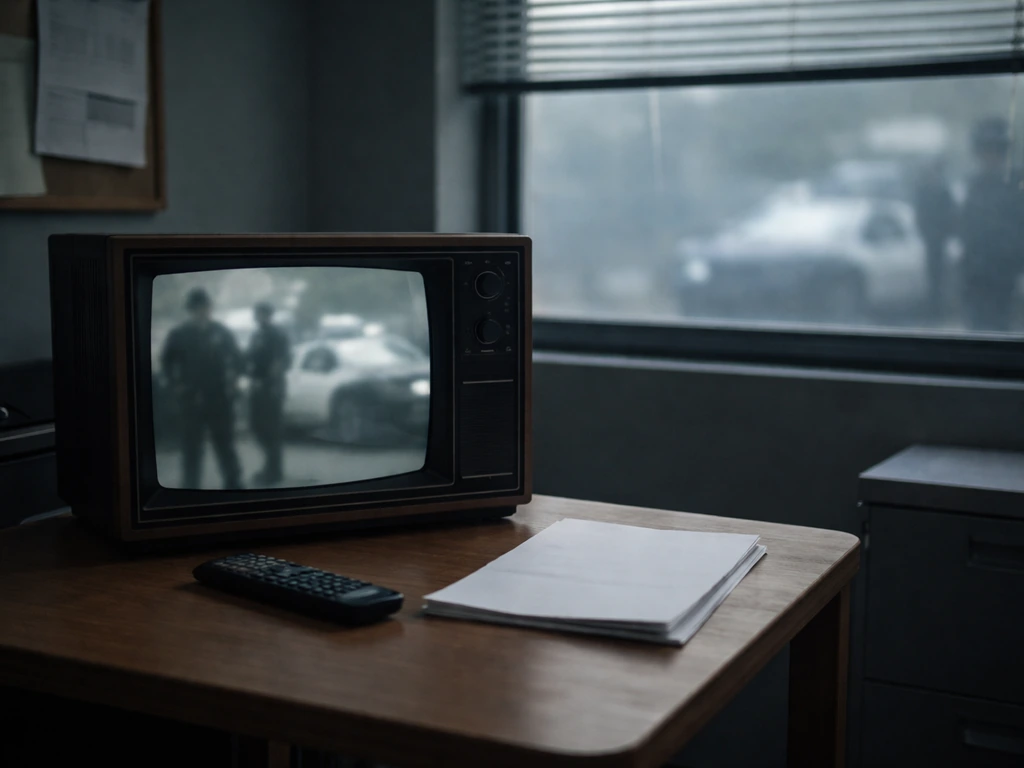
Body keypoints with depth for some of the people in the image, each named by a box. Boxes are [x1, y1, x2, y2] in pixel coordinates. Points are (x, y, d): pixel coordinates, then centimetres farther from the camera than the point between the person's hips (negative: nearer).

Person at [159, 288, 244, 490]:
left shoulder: (222, 332, 1)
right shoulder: (179, 334, -3)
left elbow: (236, 358, 10)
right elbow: (166, 361, 6)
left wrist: (231, 382, 0)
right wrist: (176, 385, -1)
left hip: (220, 399, 1)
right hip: (191, 400, -1)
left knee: (225, 444, 10)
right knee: (191, 448, 2)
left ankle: (233, 484, 21)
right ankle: (190, 487, 9)